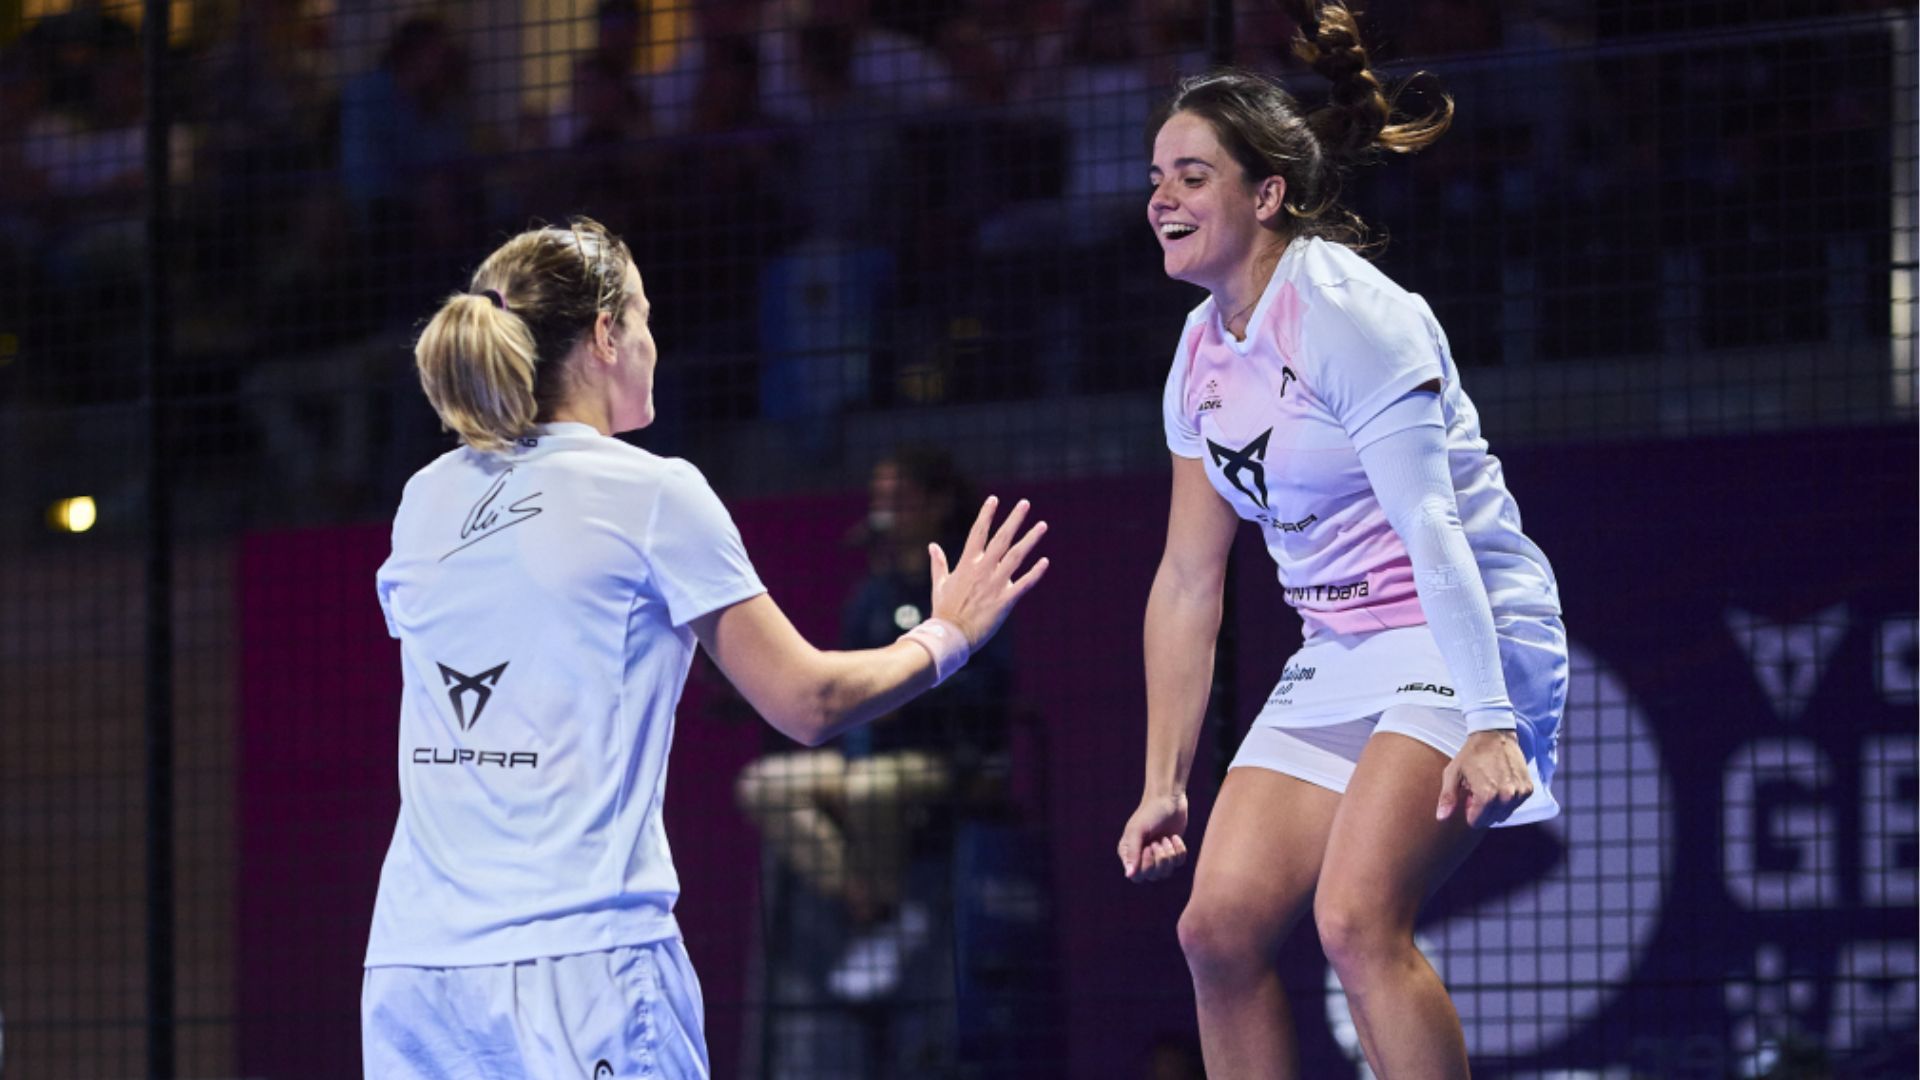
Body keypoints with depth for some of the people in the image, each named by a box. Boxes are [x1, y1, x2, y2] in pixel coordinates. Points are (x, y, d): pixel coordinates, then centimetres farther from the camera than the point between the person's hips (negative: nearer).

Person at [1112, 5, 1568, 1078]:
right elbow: (1188, 582, 13)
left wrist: (1488, 722, -30)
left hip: (1464, 640, -8)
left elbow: (1429, 524, -23)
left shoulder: (1346, 311, -16)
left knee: (1357, 919, -25)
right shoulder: (1203, 354, 9)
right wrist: (1165, 784, 11)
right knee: (1220, 928, -4)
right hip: (1336, 661, 8)